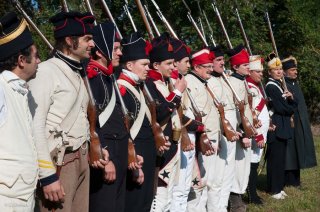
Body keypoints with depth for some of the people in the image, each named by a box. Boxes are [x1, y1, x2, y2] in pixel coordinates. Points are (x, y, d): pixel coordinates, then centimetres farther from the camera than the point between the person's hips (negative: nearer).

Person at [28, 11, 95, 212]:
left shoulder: (77, 73, 15)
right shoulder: (46, 71, -12)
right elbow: (35, 126, -18)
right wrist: (47, 175, -20)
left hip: (81, 159, 8)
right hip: (59, 161, -8)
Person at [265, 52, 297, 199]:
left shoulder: (280, 84, 16)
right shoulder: (270, 87, -12)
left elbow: (292, 106, 15)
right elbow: (280, 108, -18)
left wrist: (290, 99, -7)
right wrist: (291, 108, 1)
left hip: (283, 127, 9)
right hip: (276, 127, -9)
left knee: (281, 158, 12)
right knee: (275, 158, -5)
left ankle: (279, 186, 18)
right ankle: (274, 189, 1)